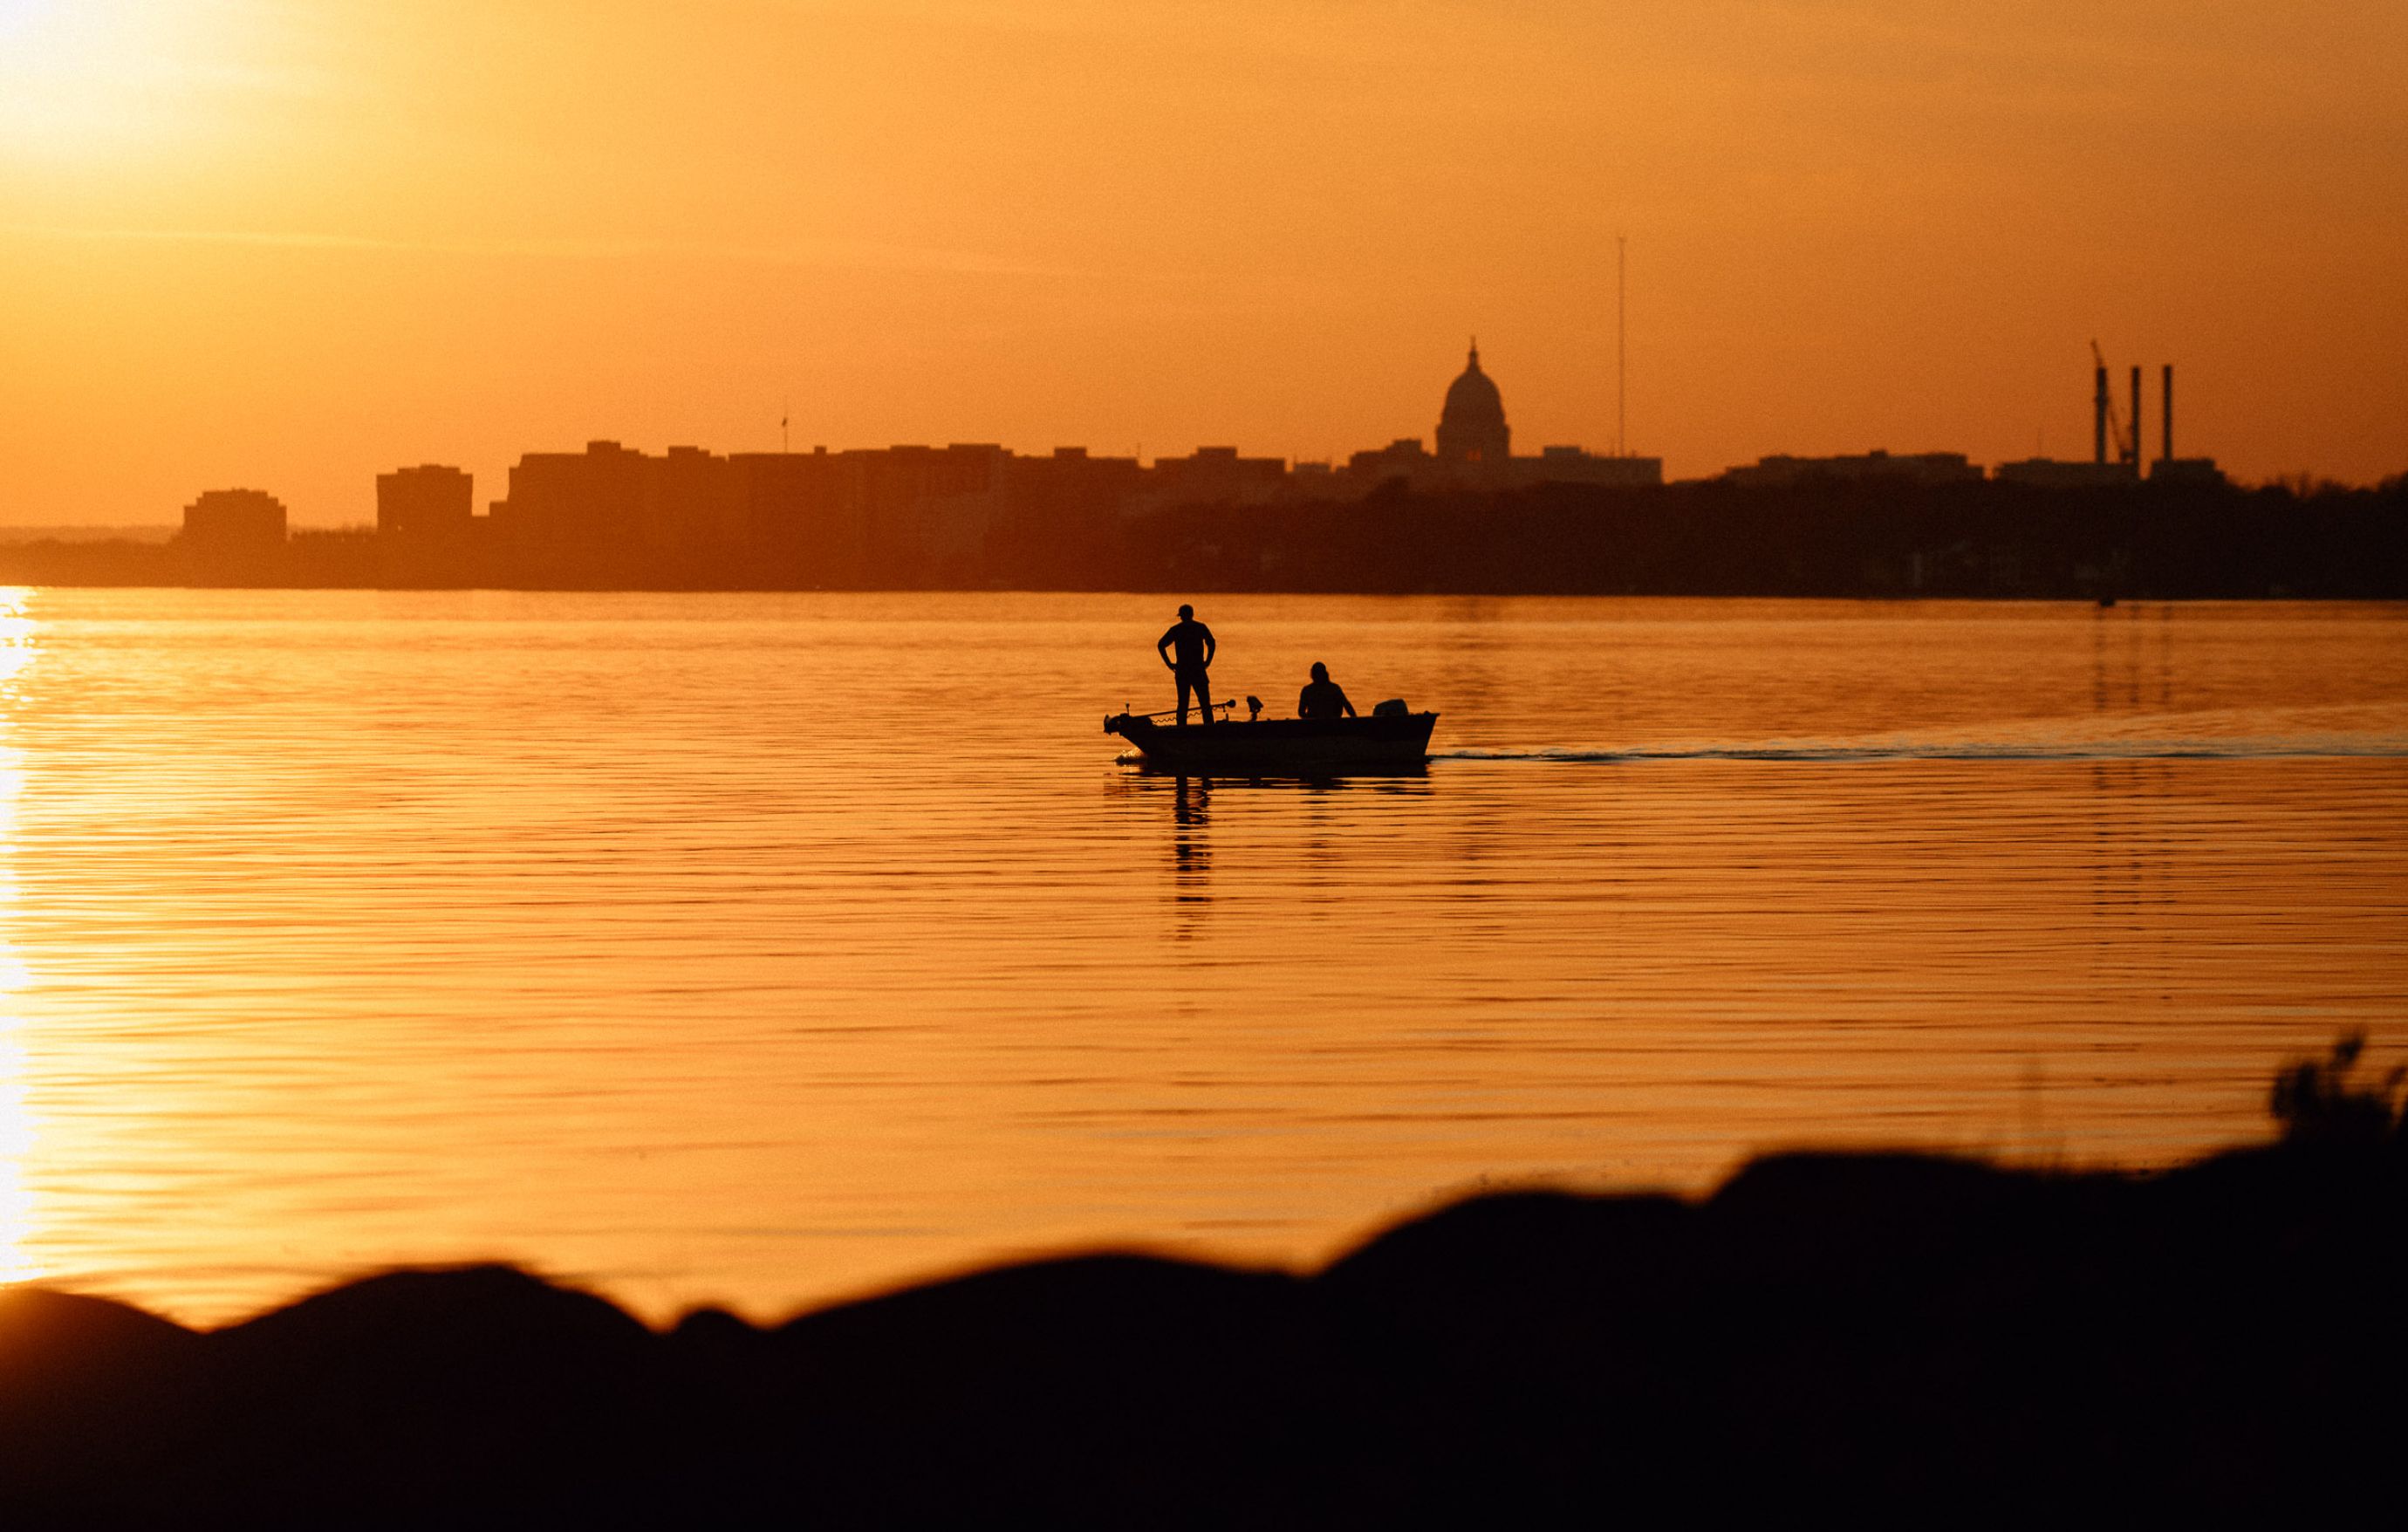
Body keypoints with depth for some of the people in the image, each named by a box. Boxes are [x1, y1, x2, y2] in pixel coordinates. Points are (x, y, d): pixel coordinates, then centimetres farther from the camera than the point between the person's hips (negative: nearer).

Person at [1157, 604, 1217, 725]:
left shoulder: (1176, 629, 6)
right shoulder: (1201, 627, 4)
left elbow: (1161, 645, 0)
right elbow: (1211, 643, -9)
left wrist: (1169, 664, 3)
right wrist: (1207, 662, -1)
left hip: (1182, 670, 1)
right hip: (1198, 669, -1)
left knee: (1182, 704, 6)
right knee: (1205, 702, 0)